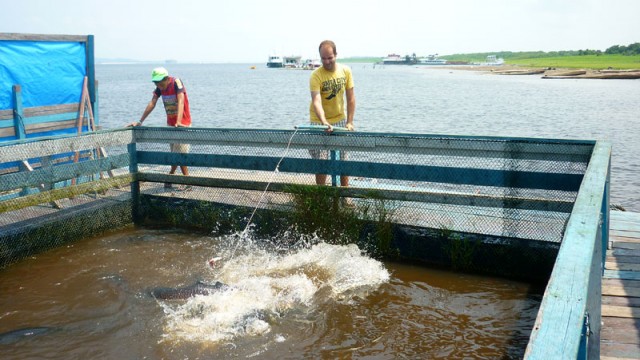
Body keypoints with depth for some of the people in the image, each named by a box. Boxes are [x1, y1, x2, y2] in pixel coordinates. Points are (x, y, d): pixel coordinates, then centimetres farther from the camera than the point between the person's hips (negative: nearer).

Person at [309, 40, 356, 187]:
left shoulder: (345, 71, -6)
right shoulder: (316, 75, -19)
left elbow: (351, 99, -1)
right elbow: (316, 101, -31)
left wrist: (349, 122, -7)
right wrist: (324, 122, -46)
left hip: (340, 120, 4)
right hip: (319, 122, -3)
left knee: (343, 159, 10)